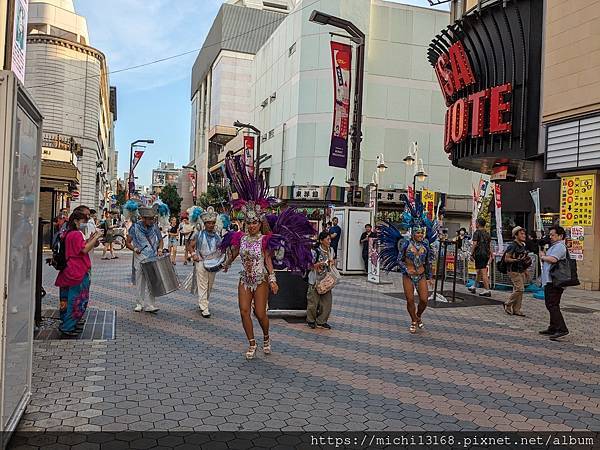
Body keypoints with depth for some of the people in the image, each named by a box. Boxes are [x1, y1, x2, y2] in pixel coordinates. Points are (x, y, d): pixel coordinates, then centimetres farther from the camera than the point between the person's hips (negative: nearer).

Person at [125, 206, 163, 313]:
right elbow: (127, 243, 1)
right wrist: (134, 249, -17)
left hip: (153, 259, 1)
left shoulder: (154, 227, 3)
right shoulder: (135, 227, -3)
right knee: (141, 282, 6)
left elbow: (160, 240, 16)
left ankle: (149, 305, -3)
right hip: (140, 259, -1)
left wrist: (160, 249, -2)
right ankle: (140, 303, 20)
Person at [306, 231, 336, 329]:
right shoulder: (316, 251, -16)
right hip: (316, 280, -6)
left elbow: (334, 261, 20)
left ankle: (321, 321, 20)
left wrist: (333, 263, -3)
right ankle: (310, 320, 23)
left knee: (327, 301, 6)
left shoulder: (331, 250, 3)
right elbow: (311, 266, -15)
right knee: (313, 301, 3)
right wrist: (323, 263, -22)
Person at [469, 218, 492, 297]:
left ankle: (487, 290, -11)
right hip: (486, 254, 8)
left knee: (483, 272, -8)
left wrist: (471, 254, -9)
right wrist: (491, 255, 18)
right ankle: (474, 287, 31)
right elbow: (490, 245, 15)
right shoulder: (487, 233, 15)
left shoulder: (477, 232, -7)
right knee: (479, 271, 19)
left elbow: (475, 244, -14)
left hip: (479, 254, -8)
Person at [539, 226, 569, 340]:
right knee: (553, 305, 16)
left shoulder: (559, 246, -11)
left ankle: (562, 329, -18)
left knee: (551, 305, -14)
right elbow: (546, 260, 24)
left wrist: (543, 256, -10)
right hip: (550, 280, 11)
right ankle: (553, 328, 24)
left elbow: (553, 259, -26)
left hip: (553, 281, -11)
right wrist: (543, 253, 8)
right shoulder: (554, 246, 23)